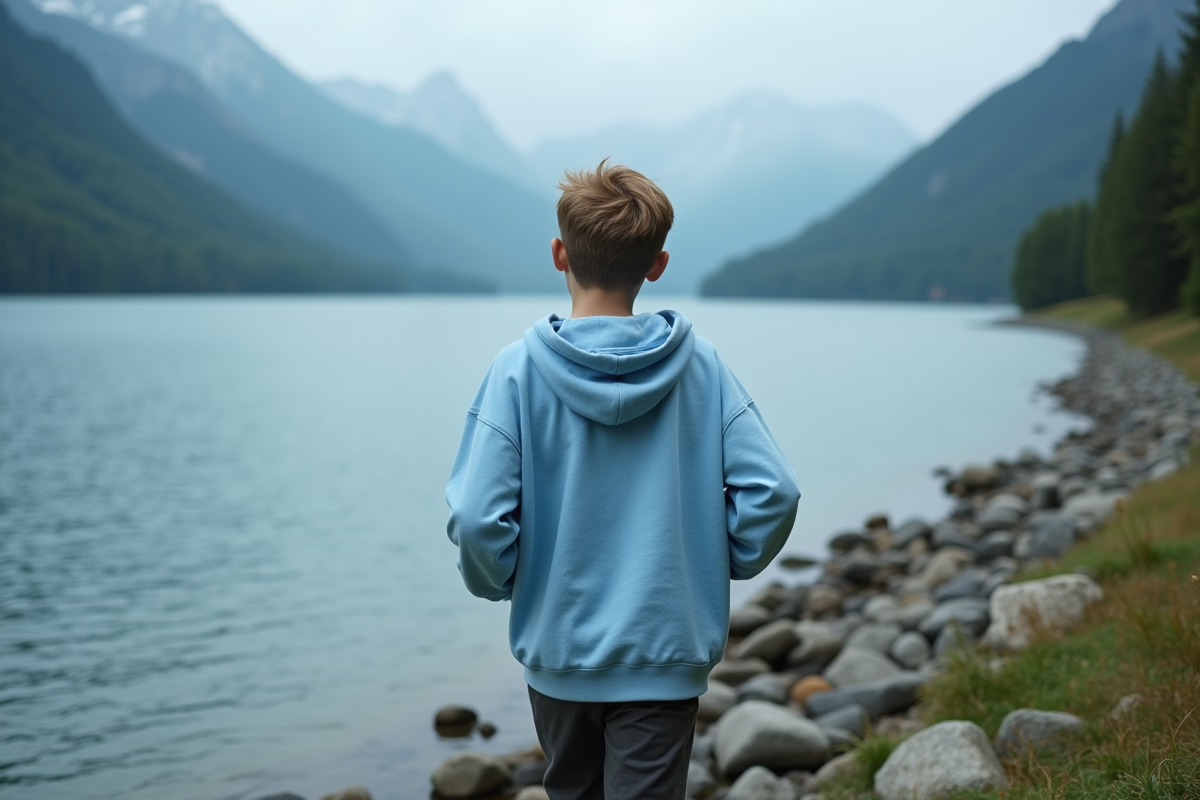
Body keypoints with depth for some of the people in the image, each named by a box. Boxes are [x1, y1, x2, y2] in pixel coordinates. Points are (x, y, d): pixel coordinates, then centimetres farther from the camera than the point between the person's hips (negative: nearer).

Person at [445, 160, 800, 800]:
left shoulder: (518, 369, -11)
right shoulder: (698, 365, -6)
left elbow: (476, 517, -17)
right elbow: (772, 491, -9)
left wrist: (498, 581, 3)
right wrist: (724, 565, 7)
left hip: (556, 647, 1)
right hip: (665, 653, 0)